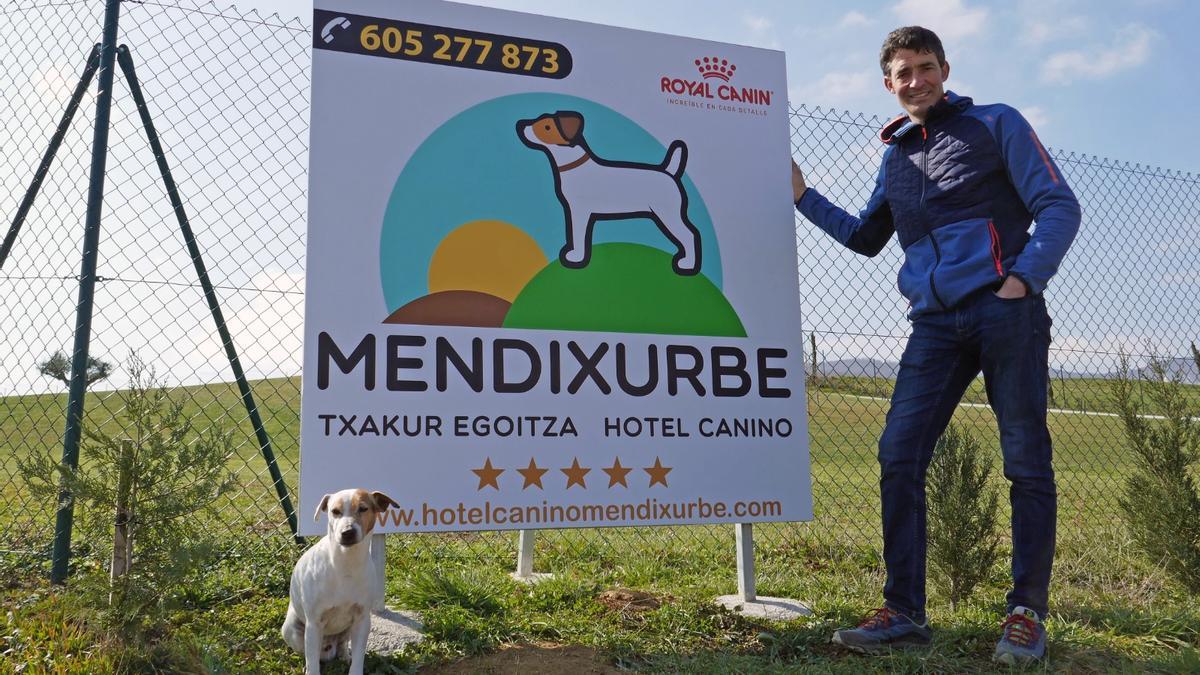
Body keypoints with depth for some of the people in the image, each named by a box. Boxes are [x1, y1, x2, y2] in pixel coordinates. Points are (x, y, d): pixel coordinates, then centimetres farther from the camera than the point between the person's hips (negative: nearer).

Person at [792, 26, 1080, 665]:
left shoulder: (996, 125, 7)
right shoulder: (895, 156, 20)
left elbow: (1060, 206, 1)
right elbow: (865, 238, 29)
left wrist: (1024, 278, -13)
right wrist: (804, 197, 19)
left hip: (1005, 312, -4)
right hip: (936, 324, 4)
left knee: (1026, 462, -1)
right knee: (899, 458, -5)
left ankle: (1027, 613, 10)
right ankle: (903, 611, 2)